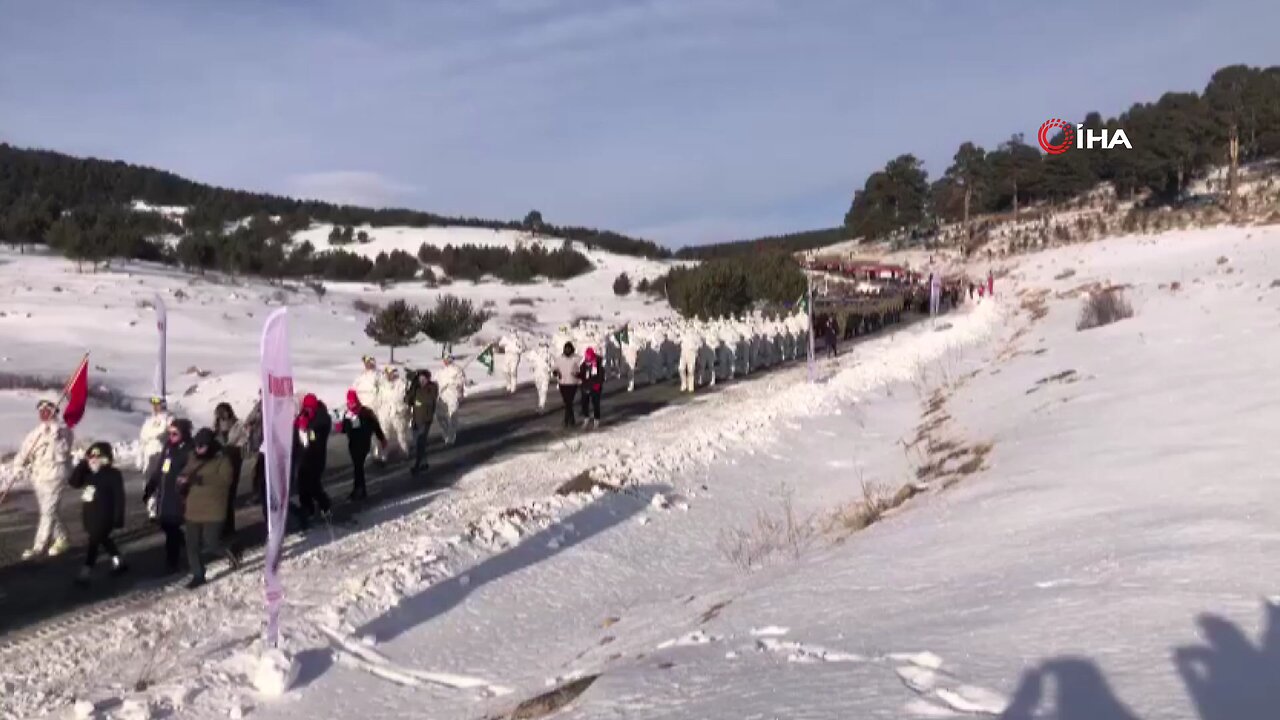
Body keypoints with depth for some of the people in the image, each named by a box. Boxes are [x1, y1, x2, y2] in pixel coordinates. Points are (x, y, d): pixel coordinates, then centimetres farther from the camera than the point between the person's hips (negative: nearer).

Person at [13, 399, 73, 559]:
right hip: (38, 476, 7)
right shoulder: (36, 432, 9)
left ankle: (39, 546, -4)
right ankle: (61, 539, 27)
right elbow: (25, 450, 2)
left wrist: (56, 437, -27)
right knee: (49, 510, 14)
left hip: (54, 475, -7)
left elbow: (63, 453, -18)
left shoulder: (63, 430, -7)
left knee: (48, 511, -6)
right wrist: (18, 466, -11)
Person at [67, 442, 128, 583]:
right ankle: (118, 561, 35)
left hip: (104, 516, -8)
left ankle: (86, 571, -5)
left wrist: (118, 518, -16)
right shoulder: (87, 473, 8)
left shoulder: (113, 474, -12)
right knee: (103, 539, 20)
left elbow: (119, 497, -13)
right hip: (89, 515, 8)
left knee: (94, 542, -7)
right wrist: (82, 464, -10)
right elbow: (73, 482, -5)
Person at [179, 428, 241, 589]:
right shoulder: (192, 460, 10)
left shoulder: (222, 460, -8)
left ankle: (230, 553, 20)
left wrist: (202, 479, -32)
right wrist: (182, 481, -5)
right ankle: (198, 575, 19)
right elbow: (184, 476, 21)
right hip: (193, 510, 6)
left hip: (213, 510, -6)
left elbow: (225, 480, -22)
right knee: (192, 545, 6)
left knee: (211, 544, -10)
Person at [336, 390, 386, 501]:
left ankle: (357, 489, -3)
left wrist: (382, 439, 0)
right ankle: (362, 490, 25)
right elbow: (345, 429, 10)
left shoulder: (366, 413, -13)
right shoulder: (347, 414, 3)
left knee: (358, 466, -9)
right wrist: (340, 428, -13)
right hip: (352, 444, 6)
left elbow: (375, 426, -6)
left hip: (363, 443, -6)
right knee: (358, 466, 14)